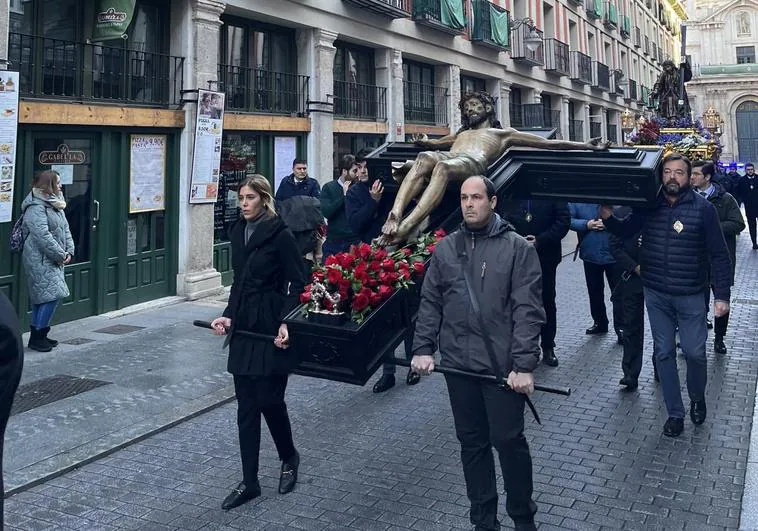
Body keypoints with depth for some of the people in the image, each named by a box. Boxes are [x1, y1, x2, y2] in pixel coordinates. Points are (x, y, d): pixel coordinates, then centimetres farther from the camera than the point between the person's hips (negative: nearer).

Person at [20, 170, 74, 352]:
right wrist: (60, 255, -17)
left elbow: (65, 229, 17)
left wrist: (69, 251, 4)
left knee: (43, 298, 13)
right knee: (51, 295, -13)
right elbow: (43, 236, -22)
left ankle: (39, 335, 20)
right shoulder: (36, 207, -16)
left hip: (54, 260, 10)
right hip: (40, 260, -10)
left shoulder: (55, 205, 16)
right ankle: (36, 337, -5)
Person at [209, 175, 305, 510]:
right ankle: (249, 482, 15)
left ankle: (289, 457, 28)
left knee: (269, 400, -2)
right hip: (243, 329, 7)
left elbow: (297, 284, -10)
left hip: (271, 330, -6)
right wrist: (228, 315, 5)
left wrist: (286, 322, -21)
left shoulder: (280, 235, -10)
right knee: (246, 406, 7)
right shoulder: (237, 232, 10)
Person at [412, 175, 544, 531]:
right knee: (472, 443, 13)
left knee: (509, 440, 4)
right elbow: (430, 302, 11)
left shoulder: (517, 248, -5)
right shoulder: (445, 248, 8)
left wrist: (524, 364, -16)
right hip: (457, 364, 4)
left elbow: (528, 310, -10)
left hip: (503, 365, -4)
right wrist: (423, 348, 0)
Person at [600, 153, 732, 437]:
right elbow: (625, 231, 16)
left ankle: (697, 398, 32)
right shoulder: (648, 205, 0)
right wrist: (608, 217, -6)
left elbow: (719, 254, -6)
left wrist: (722, 295, -9)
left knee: (695, 352, 1)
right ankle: (675, 413, 22)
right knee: (664, 353, 8)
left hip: (690, 295, -3)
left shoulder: (703, 208, -9)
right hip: (656, 294, 3)